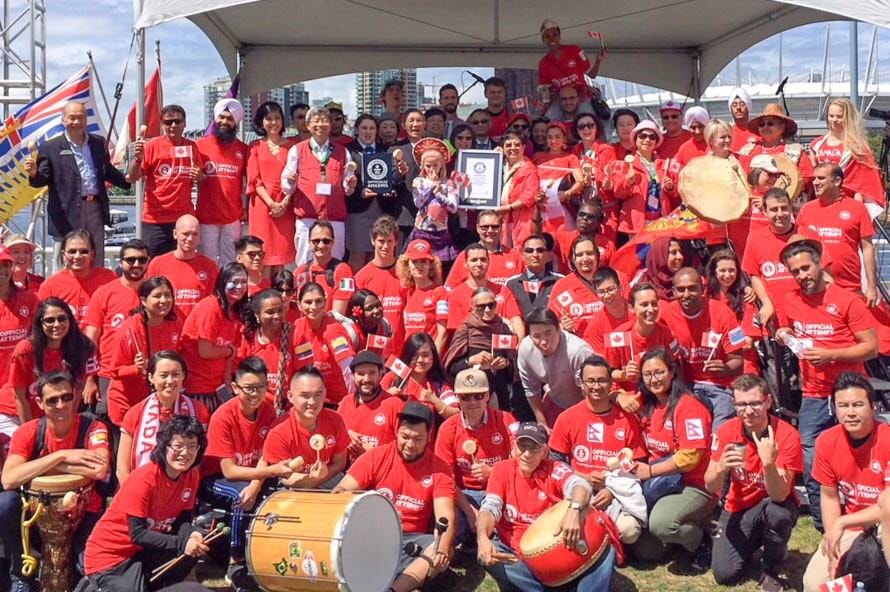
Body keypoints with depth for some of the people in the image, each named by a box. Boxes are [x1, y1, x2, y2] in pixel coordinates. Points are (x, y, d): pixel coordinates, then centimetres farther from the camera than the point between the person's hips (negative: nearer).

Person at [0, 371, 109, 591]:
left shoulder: (93, 428, -16)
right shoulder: (27, 432, -11)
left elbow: (99, 471, -36)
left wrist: (42, 467, -25)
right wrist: (61, 455, -31)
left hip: (83, 512, -2)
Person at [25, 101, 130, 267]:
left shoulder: (98, 142, 13)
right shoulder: (50, 148, 1)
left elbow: (108, 171, 23)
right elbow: (43, 179, -4)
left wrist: (127, 180, 11)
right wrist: (33, 173, -24)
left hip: (95, 210, 4)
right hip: (67, 214, -3)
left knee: (97, 265, 8)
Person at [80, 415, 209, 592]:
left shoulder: (192, 474, -5)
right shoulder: (144, 479, -24)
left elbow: (183, 520, 0)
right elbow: (137, 534, -24)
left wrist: (192, 536, -23)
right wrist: (182, 543, -31)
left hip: (144, 551, 6)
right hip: (108, 555, -6)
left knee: (195, 546, -15)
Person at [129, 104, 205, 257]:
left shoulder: (191, 147, 9)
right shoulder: (152, 145, -2)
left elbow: (202, 178, 20)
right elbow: (133, 177, -5)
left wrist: (199, 176, -3)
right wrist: (138, 159, -23)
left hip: (184, 218, 3)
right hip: (155, 220, -3)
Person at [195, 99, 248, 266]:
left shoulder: (242, 149, 7)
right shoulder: (200, 145, 2)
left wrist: (245, 207, 4)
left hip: (233, 216, 2)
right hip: (206, 215, -2)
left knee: (230, 263, 8)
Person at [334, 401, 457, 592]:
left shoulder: (439, 470, -2)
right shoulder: (376, 456, 0)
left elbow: (446, 517, -14)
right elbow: (343, 489, -3)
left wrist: (442, 549, -36)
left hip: (411, 540, 0)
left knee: (445, 550, -29)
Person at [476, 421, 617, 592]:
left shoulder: (554, 469, -6)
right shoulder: (502, 469, -3)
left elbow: (580, 484, -26)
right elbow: (490, 507, -14)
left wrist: (574, 510, -50)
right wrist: (483, 538, -36)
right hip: (515, 553, 0)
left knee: (604, 548, -21)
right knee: (486, 553, -32)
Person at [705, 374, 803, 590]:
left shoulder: (787, 436, -23)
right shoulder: (726, 431, -13)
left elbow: (779, 495, -28)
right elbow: (710, 487, -14)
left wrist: (768, 463, -47)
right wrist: (721, 468, -36)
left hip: (774, 505, -2)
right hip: (739, 509, 2)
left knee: (777, 511, -38)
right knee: (724, 575, -15)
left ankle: (770, 572, -7)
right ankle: (750, 545, 22)